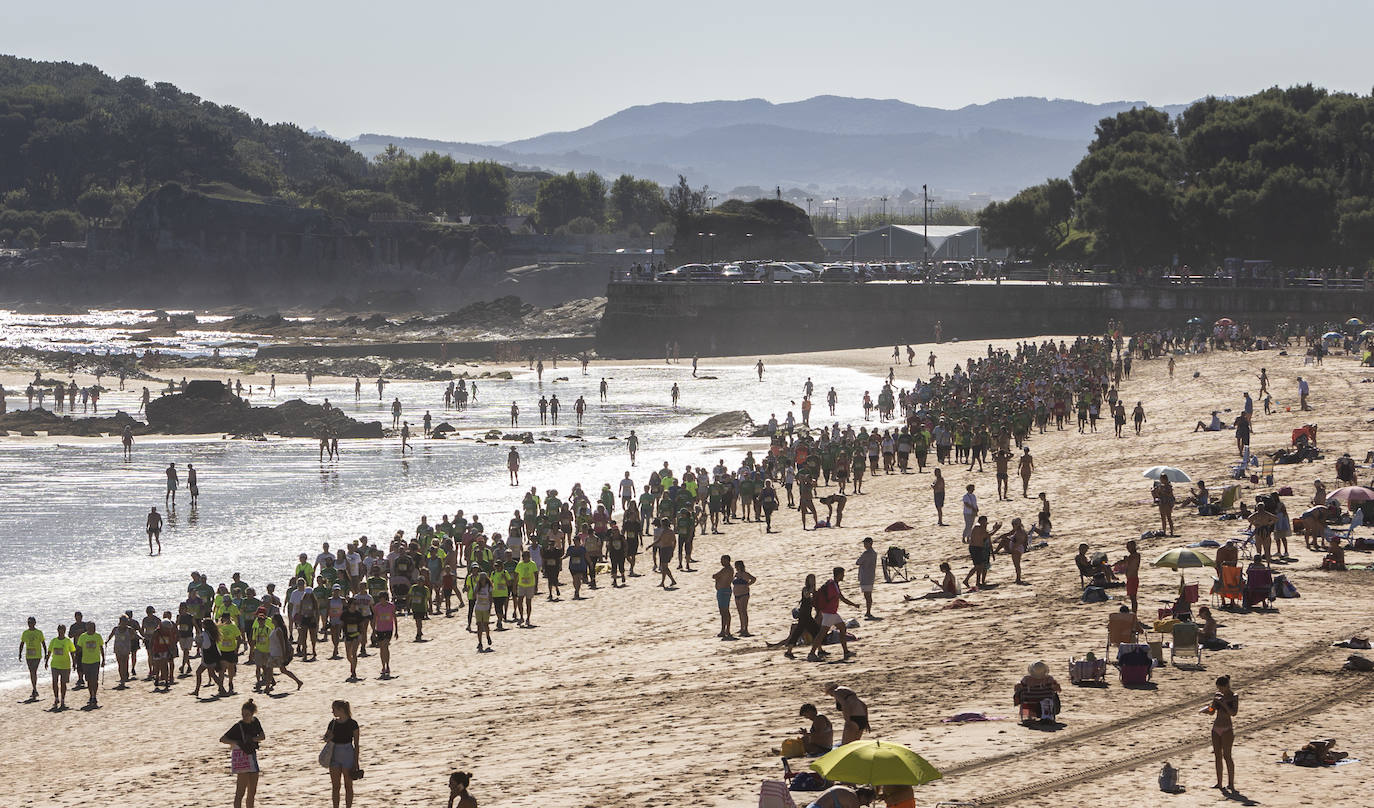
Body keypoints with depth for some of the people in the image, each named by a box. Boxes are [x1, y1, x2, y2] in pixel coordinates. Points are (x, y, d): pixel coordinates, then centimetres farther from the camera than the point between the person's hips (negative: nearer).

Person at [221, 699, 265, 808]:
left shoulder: (255, 722, 6)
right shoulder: (238, 726, -12)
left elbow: (263, 736, -2)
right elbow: (222, 739, -16)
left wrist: (252, 739, -20)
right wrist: (238, 743, -28)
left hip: (252, 756, 7)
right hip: (241, 757, -7)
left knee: (252, 792, 13)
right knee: (241, 791, -14)